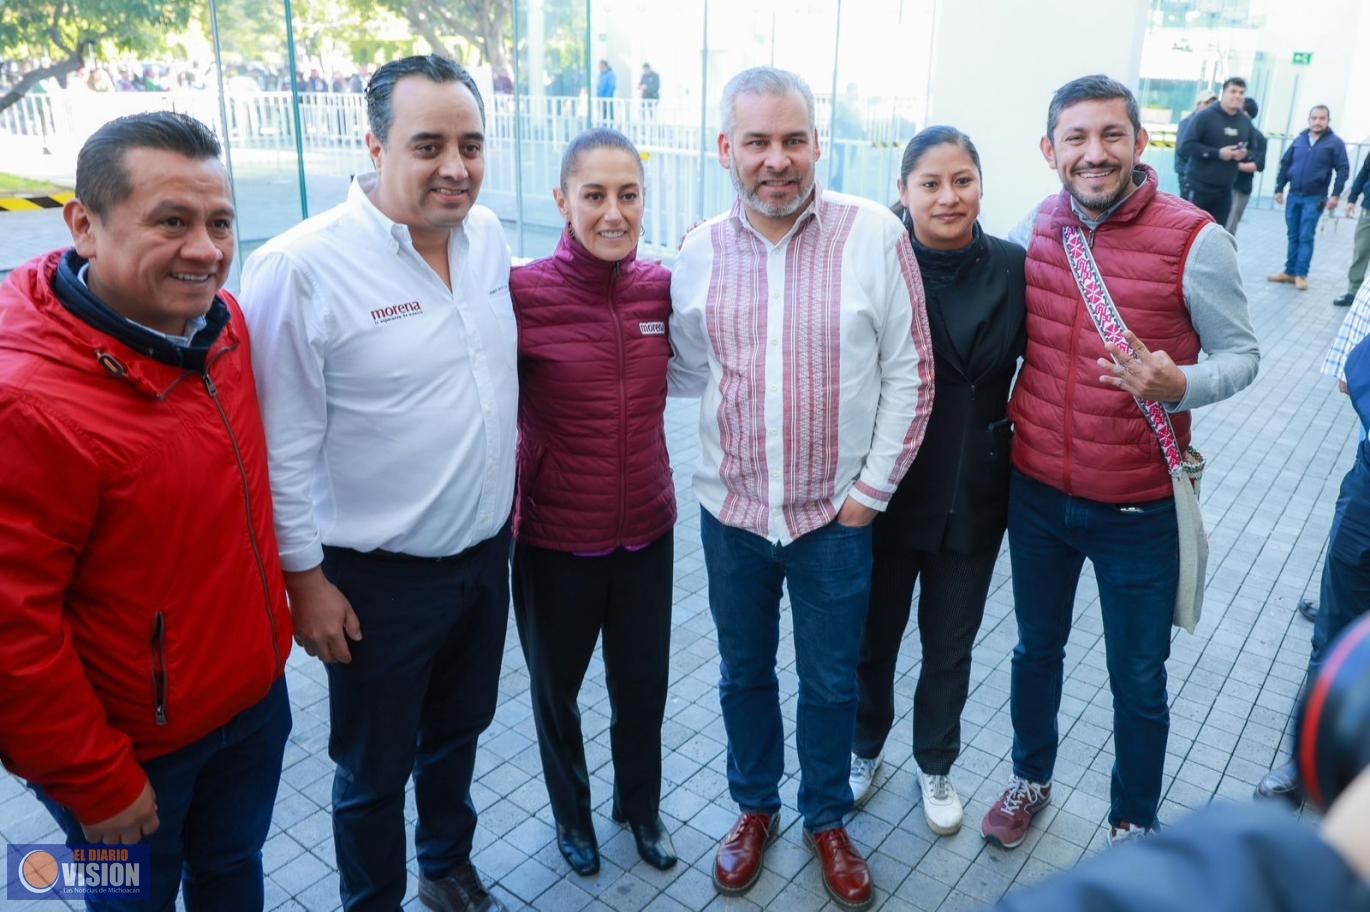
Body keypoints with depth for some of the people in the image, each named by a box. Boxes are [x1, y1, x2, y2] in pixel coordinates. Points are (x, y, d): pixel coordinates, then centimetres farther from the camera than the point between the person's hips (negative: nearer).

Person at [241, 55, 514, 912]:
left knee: (458, 733, 26)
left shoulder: (489, 234, -2)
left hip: (486, 553, 6)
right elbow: (282, 451, -15)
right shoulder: (301, 269, -21)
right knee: (375, 769, 16)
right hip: (379, 578, -5)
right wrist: (305, 579, -11)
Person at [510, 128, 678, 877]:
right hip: (555, 539, -2)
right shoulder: (522, 294, -17)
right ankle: (571, 812, 49)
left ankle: (641, 806, 49)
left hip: (647, 531, 3)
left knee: (643, 685, 19)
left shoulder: (662, 287, -5)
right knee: (557, 688, 21)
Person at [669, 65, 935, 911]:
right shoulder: (699, 253, -2)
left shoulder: (875, 233, -12)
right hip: (733, 509, 3)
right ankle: (756, 808, 44)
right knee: (744, 675, 19)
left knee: (831, 683, 16)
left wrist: (872, 490, -8)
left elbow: (910, 374, -8)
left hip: (837, 515, -2)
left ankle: (828, 820, 41)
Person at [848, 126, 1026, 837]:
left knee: (950, 646, 18)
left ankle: (936, 765, 43)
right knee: (873, 637, 17)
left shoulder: (1012, 268, -5)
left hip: (974, 497, 2)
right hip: (886, 492, -2)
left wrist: (1013, 434, 2)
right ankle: (865, 748, 45)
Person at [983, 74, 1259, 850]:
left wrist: (1180, 386, -28)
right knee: (1037, 649, 22)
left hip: (1139, 508, -3)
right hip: (1037, 492, 3)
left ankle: (1135, 823, 39)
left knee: (1139, 680, 13)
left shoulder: (1195, 240, -15)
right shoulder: (1034, 230, -3)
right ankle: (1032, 778, 47)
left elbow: (1241, 354, -7)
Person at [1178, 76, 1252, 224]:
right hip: (1199, 187, -5)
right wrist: (1218, 153, -20)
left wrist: (1245, 154, -5)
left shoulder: (1245, 122, 10)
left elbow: (1253, 151, 20)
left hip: (1225, 190, 5)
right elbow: (1186, 147, -16)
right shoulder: (1205, 116, -9)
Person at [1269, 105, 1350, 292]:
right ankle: (1290, 272, 16)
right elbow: (1285, 164, 12)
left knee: (1306, 237, -5)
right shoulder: (1299, 140, 8)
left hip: (1314, 199, -4)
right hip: (1294, 196, 4)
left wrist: (1335, 195, -14)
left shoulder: (1335, 143, -4)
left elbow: (1343, 169, -6)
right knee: (1293, 236, 9)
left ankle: (1301, 275, 1)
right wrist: (1279, 189, 6)